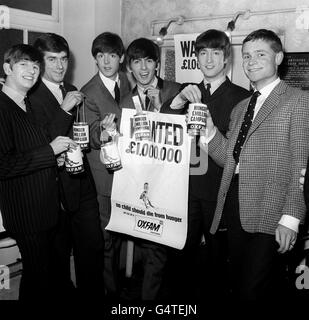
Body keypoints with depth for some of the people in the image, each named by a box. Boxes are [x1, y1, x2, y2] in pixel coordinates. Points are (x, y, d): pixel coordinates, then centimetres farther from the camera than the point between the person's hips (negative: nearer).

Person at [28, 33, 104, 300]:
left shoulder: (73, 92, 12)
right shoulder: (30, 97, -11)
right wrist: (65, 109, -22)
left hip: (82, 185, 6)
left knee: (93, 247, 12)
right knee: (58, 255, 10)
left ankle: (93, 293, 30)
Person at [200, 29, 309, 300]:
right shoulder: (240, 108, 19)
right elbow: (229, 158, 15)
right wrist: (208, 130, 0)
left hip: (269, 213, -6)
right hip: (235, 207, 7)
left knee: (254, 290, -9)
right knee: (239, 287, 13)